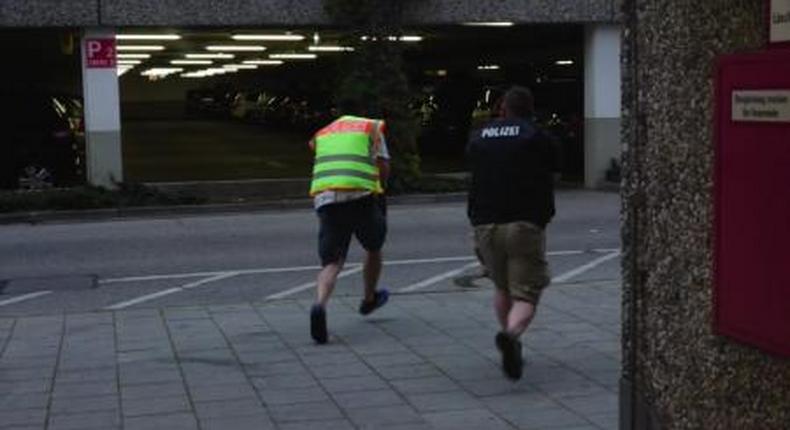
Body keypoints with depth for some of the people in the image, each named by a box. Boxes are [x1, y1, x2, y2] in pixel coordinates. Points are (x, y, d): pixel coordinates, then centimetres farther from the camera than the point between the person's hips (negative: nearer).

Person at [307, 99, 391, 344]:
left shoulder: (321, 134, 24)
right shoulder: (371, 127, 14)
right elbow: (384, 167, 5)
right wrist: (379, 186, 25)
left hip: (324, 198, 2)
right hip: (361, 195, -2)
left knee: (331, 263, 0)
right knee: (373, 248, 24)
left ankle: (320, 304, -28)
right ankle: (369, 300, 40)